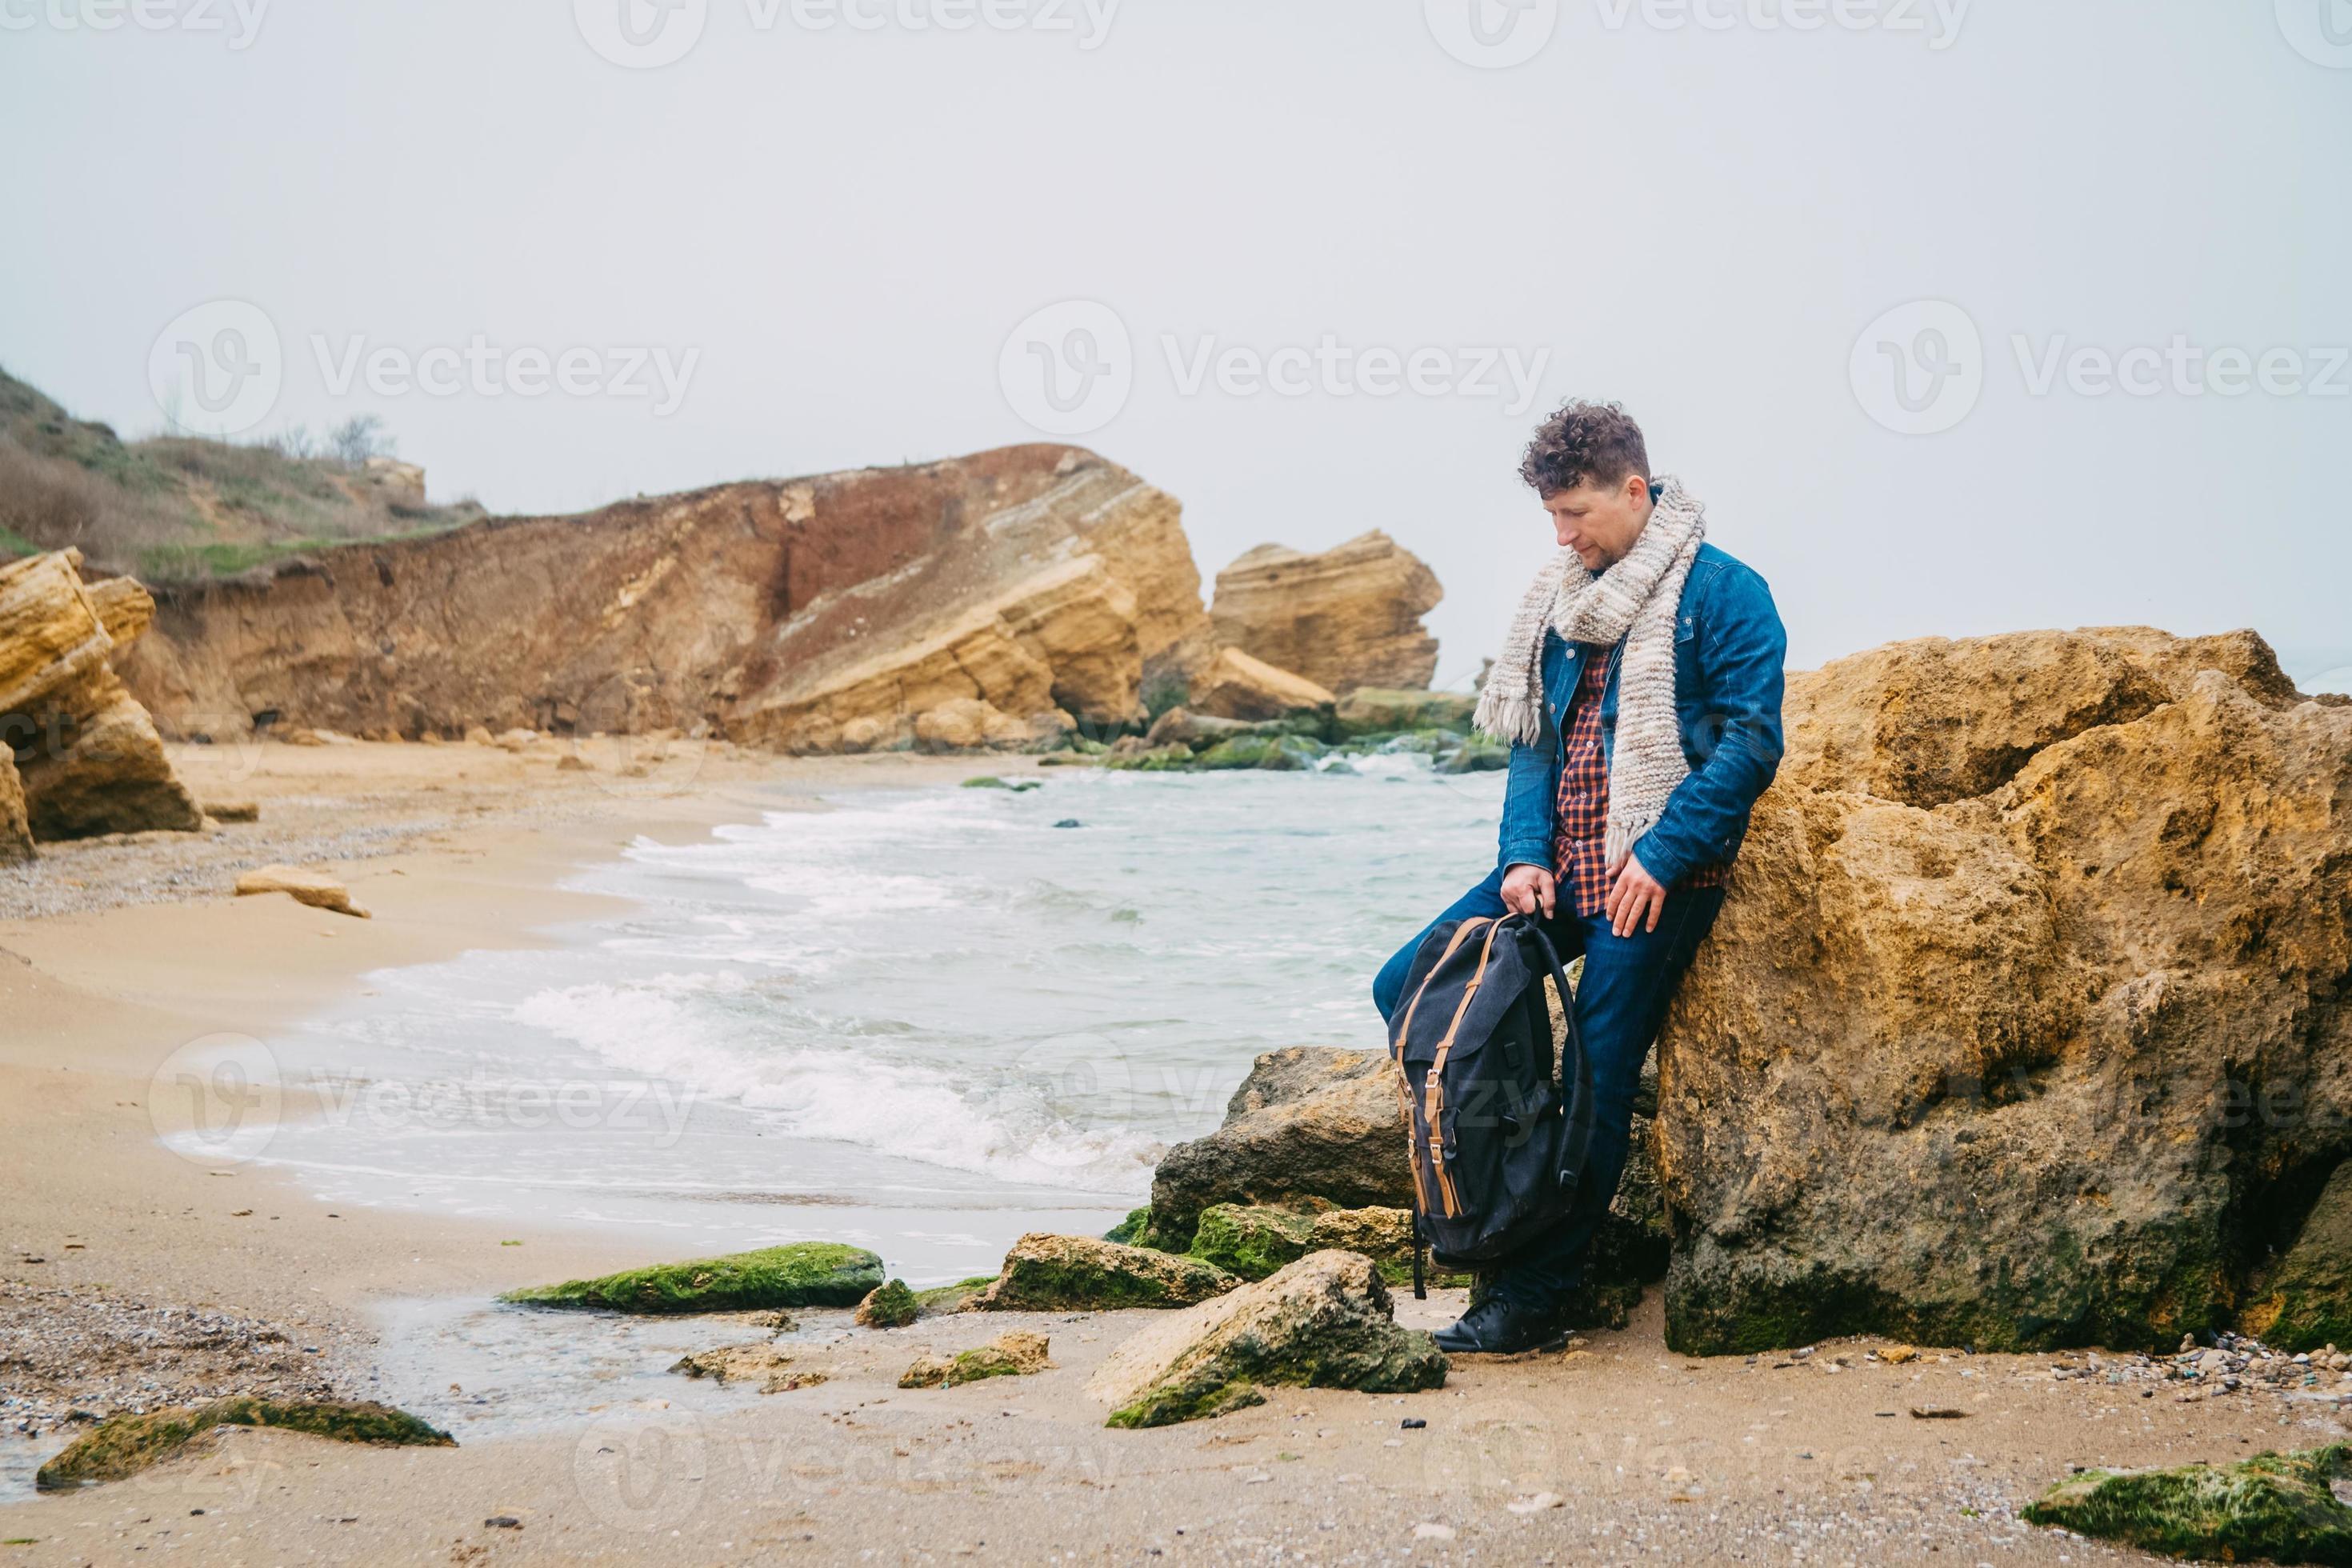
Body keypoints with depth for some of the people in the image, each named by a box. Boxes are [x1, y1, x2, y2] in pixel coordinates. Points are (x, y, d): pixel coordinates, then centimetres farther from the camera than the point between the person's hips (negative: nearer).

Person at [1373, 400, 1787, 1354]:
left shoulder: (1722, 594, -7)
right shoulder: (1564, 596, 14)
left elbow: (1751, 740, -12)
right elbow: (1536, 739, 15)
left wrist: (1660, 856, -18)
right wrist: (1525, 854, -2)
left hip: (1657, 877, -7)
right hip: (1560, 864, 7)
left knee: (1595, 1079, -8)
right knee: (1408, 987, -3)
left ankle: (1529, 1300, -2)